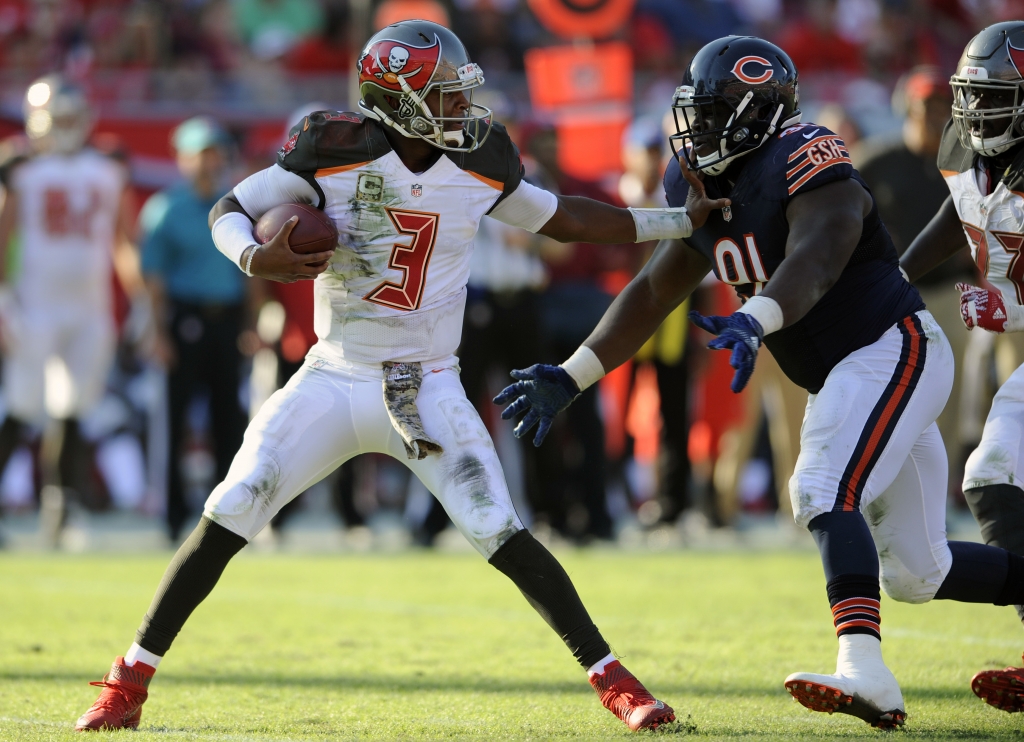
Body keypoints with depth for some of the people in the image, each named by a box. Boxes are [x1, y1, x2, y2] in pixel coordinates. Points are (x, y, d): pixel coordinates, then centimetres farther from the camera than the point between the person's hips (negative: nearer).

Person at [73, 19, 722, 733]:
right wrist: (257, 257, -26)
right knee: (226, 521, -8)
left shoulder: (480, 162, -1)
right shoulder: (334, 151, -11)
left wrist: (684, 220, 12)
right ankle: (130, 683, 3)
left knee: (504, 538, -11)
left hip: (426, 391, 1)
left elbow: (562, 219, 14)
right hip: (332, 381, -1)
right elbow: (230, 210, -3)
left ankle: (614, 680, -1)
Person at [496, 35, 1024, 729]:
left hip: (893, 351, -9)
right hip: (838, 379, 9)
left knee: (827, 494, -29)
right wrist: (569, 378, 10)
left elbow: (813, 262, -38)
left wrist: (753, 321, -56)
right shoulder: (706, 194, 7)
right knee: (915, 574, 10)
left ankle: (866, 673, -41)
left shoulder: (807, 165, -20)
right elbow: (653, 293, 14)